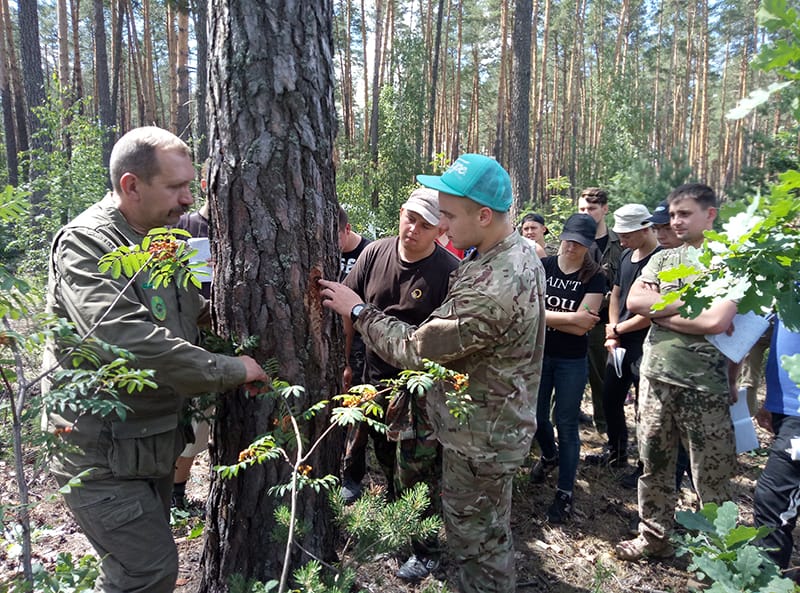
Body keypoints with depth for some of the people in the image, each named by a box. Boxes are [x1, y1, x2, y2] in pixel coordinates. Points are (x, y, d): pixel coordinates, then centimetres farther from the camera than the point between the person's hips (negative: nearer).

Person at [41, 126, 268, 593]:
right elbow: (130, 341, -33)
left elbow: (196, 315, 20)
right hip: (102, 452, -8)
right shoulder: (85, 244, -20)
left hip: (153, 440, 8)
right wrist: (230, 370, -26)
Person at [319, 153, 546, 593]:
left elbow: (414, 349, -27)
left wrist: (357, 311, -16)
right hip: (498, 423, 10)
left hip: (480, 437, -10)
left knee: (476, 538, 12)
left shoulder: (492, 289, -34)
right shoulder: (520, 250, 0)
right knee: (488, 530, 28)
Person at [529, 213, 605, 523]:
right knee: (536, 416, 16)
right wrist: (570, 317, -21)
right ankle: (549, 455, 48)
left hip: (572, 360, -2)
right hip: (538, 354, 2)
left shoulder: (594, 277, -8)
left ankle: (565, 493, 21)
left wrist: (547, 315, -16)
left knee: (566, 423, 6)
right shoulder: (542, 266, -5)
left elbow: (582, 327, -16)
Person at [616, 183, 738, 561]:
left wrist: (660, 311, -9)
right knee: (654, 464, 15)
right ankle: (654, 537, 32)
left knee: (712, 476, 7)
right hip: (656, 377, 5)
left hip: (706, 385, -5)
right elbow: (634, 301, -6)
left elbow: (716, 321, -20)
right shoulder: (662, 258, 10)